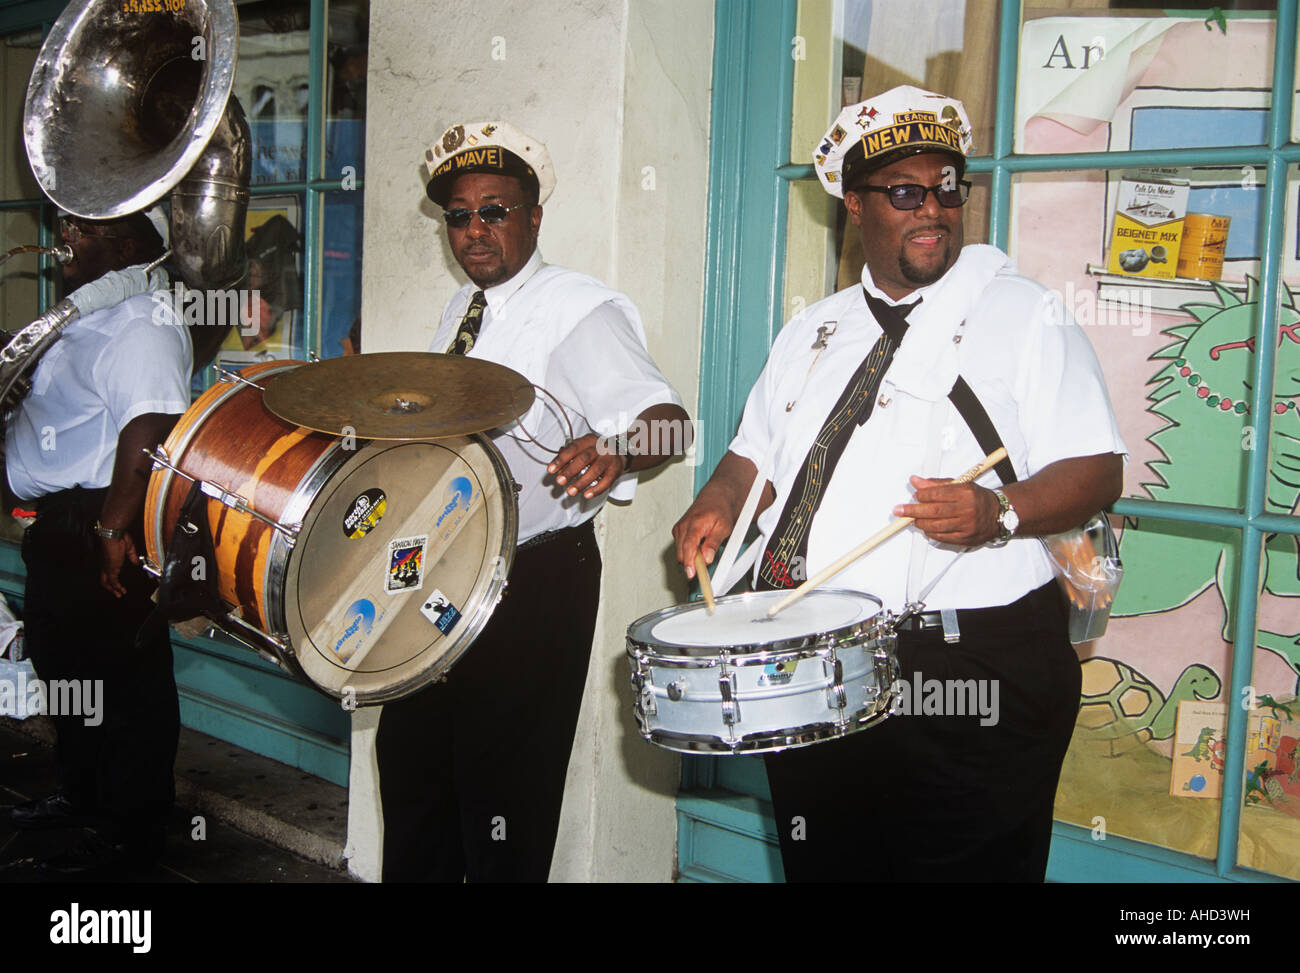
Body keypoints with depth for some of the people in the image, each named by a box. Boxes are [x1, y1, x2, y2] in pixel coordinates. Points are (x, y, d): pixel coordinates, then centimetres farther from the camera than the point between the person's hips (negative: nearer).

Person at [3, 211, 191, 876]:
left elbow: (148, 428, -30)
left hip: (102, 533, -11)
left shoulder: (140, 324, -18)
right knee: (64, 664, 22)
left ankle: (129, 835, 11)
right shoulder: (92, 317, 16)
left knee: (125, 681, -1)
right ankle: (82, 796, 39)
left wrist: (114, 527, -31)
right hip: (60, 528, 11)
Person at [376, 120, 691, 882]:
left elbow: (671, 421, -29)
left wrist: (613, 451, -49)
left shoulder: (580, 311, -14)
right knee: (411, 762, 18)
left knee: (502, 796, 1)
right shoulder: (462, 311, 12)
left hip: (536, 581, -8)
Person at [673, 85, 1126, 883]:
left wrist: (999, 511, -26)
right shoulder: (812, 331, 15)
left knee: (962, 862, 4)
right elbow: (757, 454, 22)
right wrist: (719, 506, 0)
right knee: (822, 865, 16)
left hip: (971, 665, -5)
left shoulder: (1023, 316, -1)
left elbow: (1096, 471, -7)